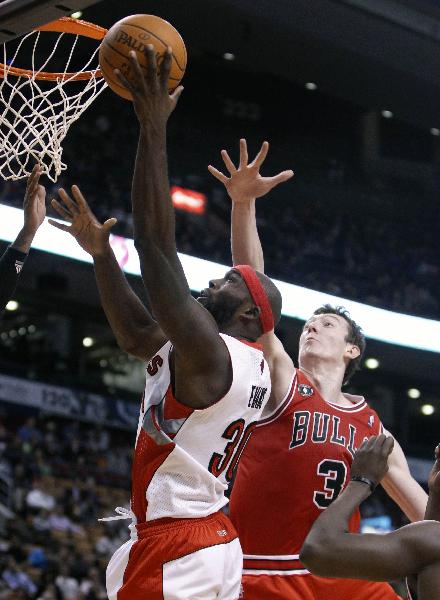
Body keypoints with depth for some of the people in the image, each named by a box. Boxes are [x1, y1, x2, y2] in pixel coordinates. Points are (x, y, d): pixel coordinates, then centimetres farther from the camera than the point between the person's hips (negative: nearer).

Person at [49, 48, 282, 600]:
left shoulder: (206, 352, -13)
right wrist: (100, 251, 20)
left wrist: (153, 129, -19)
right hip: (217, 540, 10)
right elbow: (135, 330, 26)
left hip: (173, 548, -10)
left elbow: (156, 247, -20)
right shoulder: (242, 364, 15)